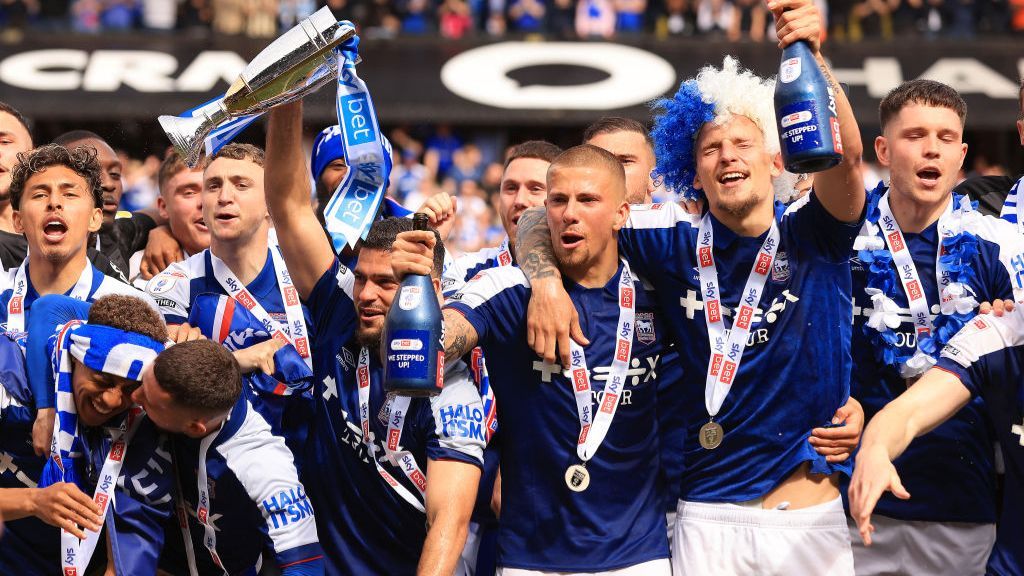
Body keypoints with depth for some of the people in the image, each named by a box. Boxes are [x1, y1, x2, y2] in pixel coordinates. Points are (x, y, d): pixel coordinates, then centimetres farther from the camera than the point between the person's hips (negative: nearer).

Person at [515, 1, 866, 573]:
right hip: (708, 521, 1)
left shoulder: (813, 238, -2)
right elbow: (540, 222, 6)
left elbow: (845, 155, -22)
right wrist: (546, 282, -16)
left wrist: (813, 54, -37)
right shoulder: (677, 244, 1)